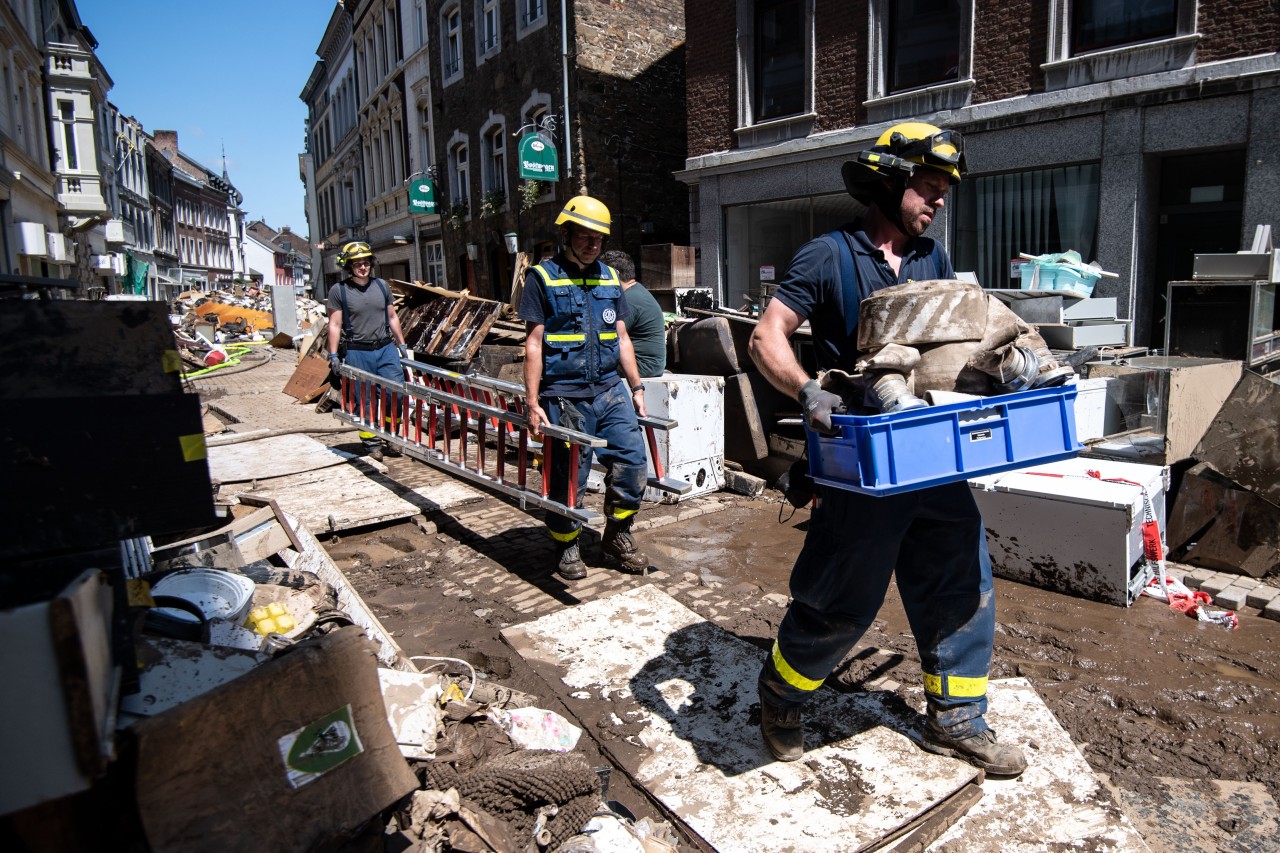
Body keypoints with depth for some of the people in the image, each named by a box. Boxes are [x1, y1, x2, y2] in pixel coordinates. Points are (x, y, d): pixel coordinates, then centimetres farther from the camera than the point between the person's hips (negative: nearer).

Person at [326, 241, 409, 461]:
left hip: (386, 348, 3)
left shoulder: (382, 286, 10)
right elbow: (334, 325, -2)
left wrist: (401, 344, 16)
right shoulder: (338, 291, -1)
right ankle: (371, 443, 13)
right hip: (357, 353, -3)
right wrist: (333, 355, -6)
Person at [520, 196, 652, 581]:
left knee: (633, 461, -2)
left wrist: (636, 388, 13)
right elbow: (534, 344, -5)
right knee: (568, 478, 3)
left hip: (610, 390, 5)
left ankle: (616, 537, 18)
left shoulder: (609, 278, 14)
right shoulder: (542, 277, -1)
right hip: (565, 396, -5)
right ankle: (566, 546, 24)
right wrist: (533, 403, -9)